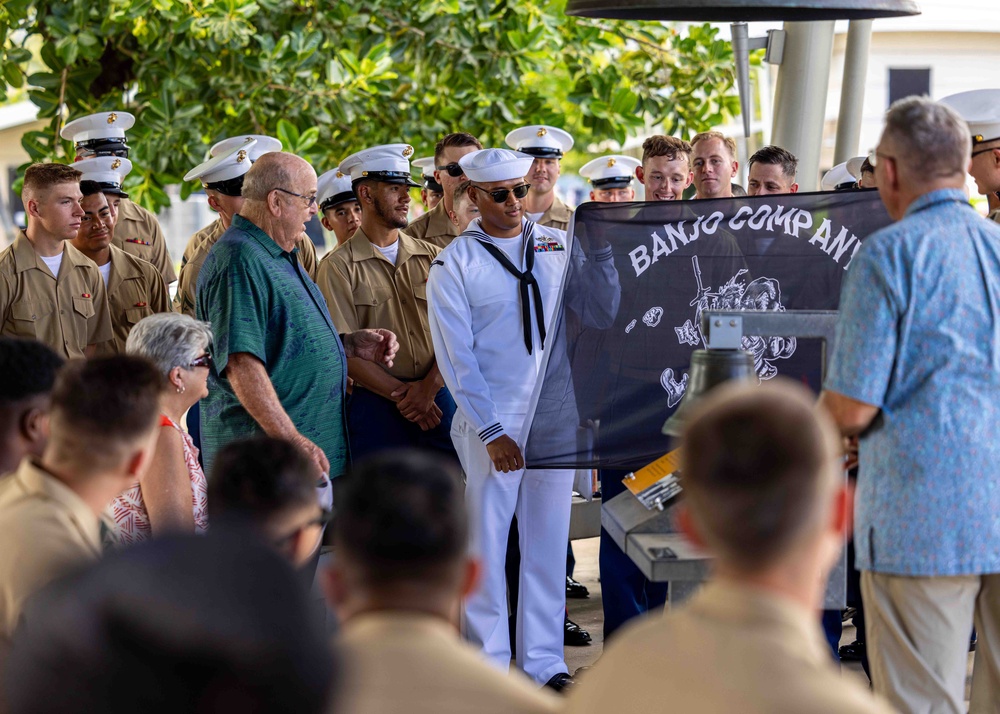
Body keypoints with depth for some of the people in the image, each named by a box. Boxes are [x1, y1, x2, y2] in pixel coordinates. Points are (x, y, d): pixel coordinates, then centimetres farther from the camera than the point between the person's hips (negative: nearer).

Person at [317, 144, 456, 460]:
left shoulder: (432, 257, 12)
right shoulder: (338, 267, -1)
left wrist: (429, 387, -12)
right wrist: (401, 394, -11)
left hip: (439, 401, 3)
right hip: (376, 407, -3)